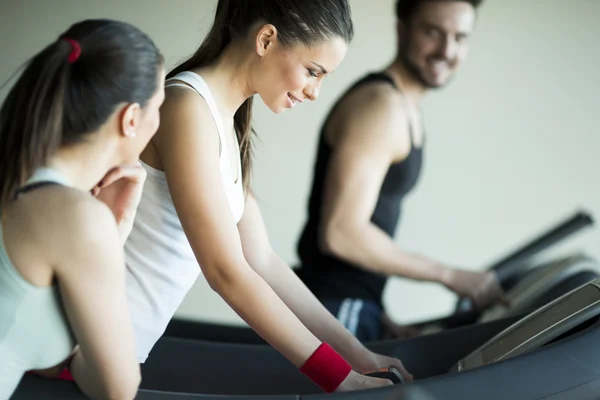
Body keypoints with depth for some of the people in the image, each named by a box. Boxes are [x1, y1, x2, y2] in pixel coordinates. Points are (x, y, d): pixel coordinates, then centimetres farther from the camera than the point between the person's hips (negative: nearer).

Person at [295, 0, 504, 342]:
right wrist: (450, 276, -16)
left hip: (357, 312, 9)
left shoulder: (407, 112, 14)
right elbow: (341, 233, -23)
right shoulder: (380, 104, -15)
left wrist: (380, 318, 7)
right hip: (335, 313, -9)